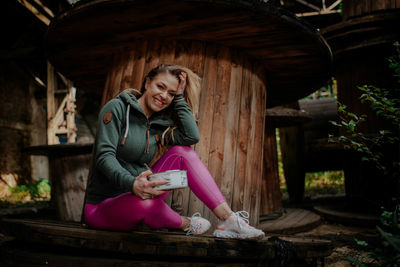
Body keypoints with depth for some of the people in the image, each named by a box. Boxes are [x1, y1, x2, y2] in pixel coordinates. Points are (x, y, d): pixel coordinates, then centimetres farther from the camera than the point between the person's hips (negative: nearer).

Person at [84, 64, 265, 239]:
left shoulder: (159, 125, 9)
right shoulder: (118, 108, -8)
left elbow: (192, 136, -11)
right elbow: (104, 156, -20)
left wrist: (179, 97, -4)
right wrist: (131, 183, -38)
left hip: (139, 195, 6)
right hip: (102, 206, -5)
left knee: (181, 152, -11)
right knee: (145, 202, -40)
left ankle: (227, 218, -19)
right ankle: (186, 224, -6)